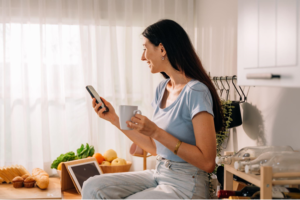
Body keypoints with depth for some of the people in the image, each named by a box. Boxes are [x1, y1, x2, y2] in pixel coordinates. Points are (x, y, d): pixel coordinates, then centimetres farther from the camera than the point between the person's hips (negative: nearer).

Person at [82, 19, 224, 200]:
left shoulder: (195, 92, -17)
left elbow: (207, 162, -21)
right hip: (158, 175, 8)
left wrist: (156, 132, -23)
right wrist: (115, 119, 9)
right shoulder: (162, 88, 9)